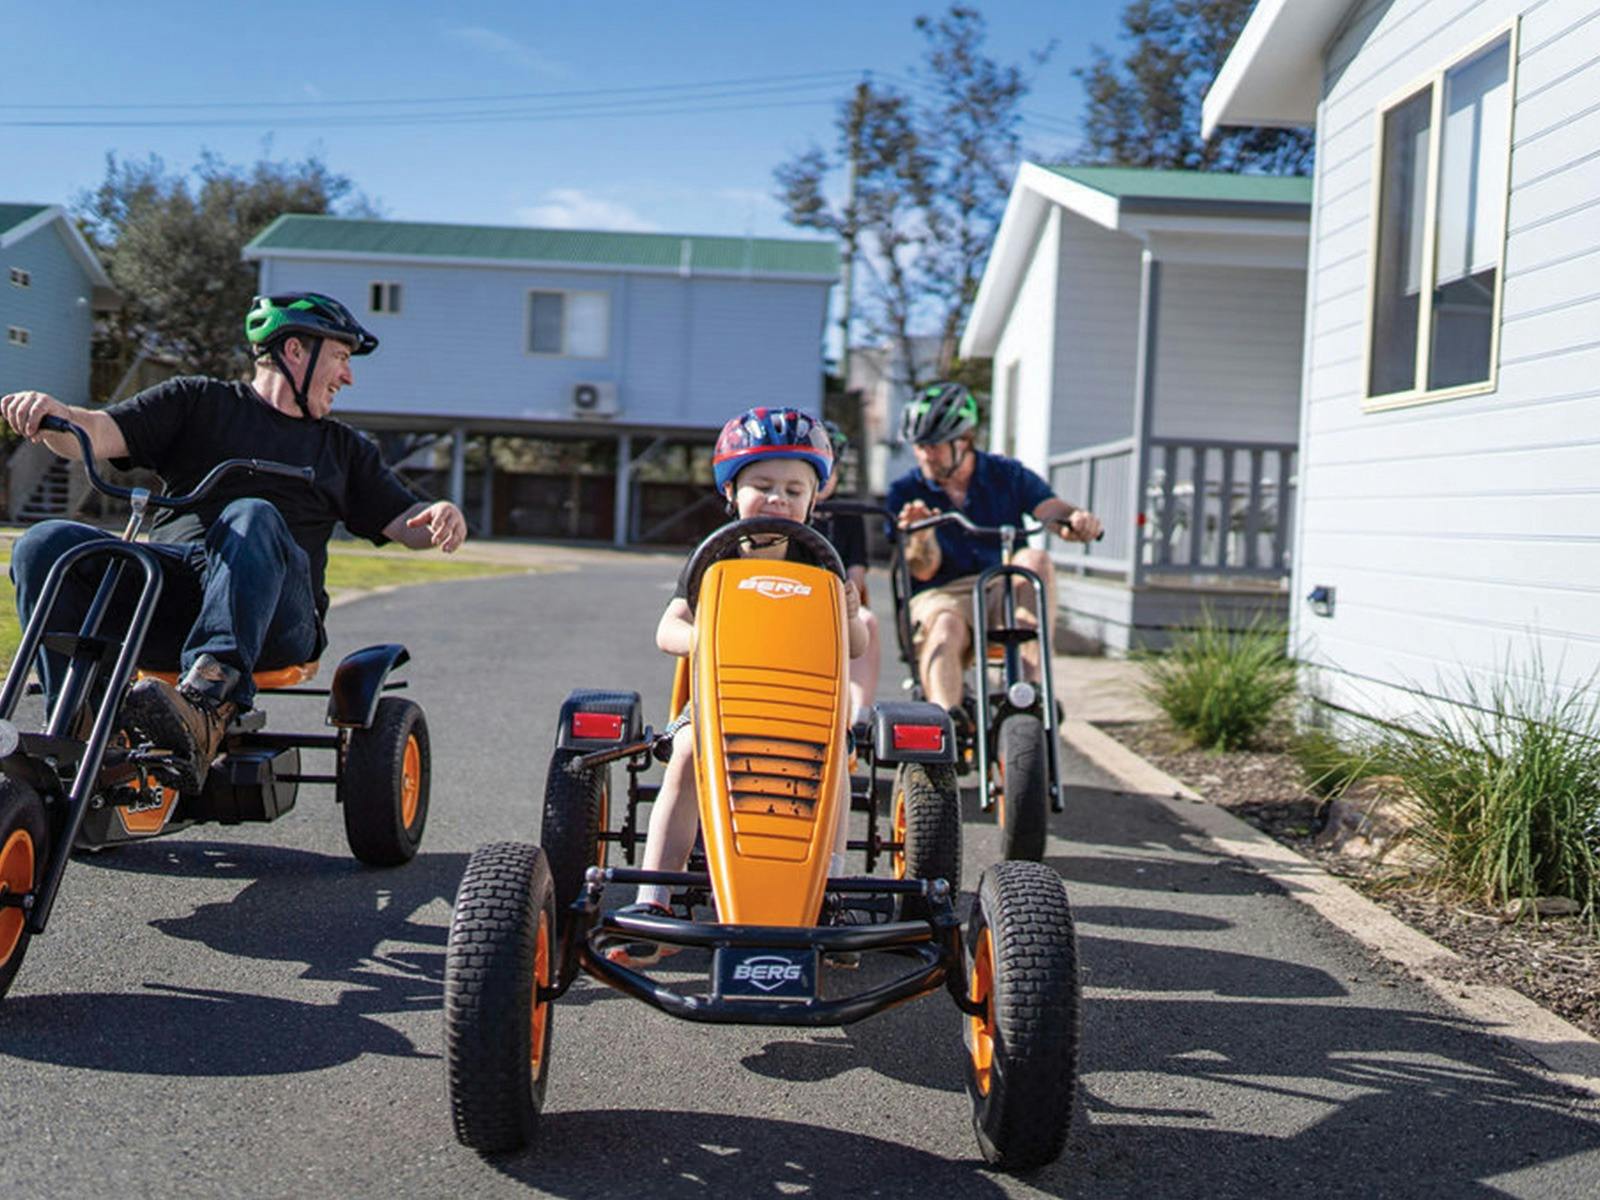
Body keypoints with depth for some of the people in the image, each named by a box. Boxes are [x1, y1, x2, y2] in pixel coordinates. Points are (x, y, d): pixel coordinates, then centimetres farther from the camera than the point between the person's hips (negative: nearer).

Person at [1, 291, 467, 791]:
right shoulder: (198, 402, 22)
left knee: (252, 517, -33)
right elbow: (96, 435, 8)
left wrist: (442, 517, -5)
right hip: (165, 584, 1)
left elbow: (404, 522, 19)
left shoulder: (344, 446, 29)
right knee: (45, 545, -24)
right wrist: (52, 414, -15)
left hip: (276, 616, 0)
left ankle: (206, 708, -51)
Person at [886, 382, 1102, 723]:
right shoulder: (906, 492, 4)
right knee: (944, 628, -36)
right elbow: (923, 570, -8)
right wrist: (920, 535, -32)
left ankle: (1031, 683, -36)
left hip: (1006, 593, 2)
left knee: (1034, 558, -30)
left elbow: (1055, 512, -10)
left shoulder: (1008, 475, 8)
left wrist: (1080, 520, -35)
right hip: (942, 594, -1)